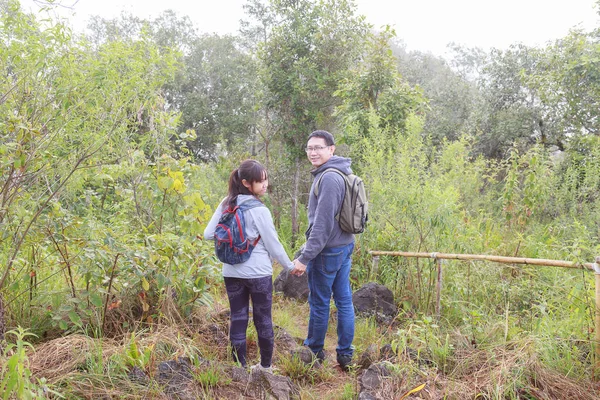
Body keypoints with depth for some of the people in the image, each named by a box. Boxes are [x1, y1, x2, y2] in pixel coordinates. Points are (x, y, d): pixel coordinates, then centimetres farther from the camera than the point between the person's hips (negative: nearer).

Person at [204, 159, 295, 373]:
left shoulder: (226, 204, 0)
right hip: (258, 274, -4)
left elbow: (208, 234, 2)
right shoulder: (259, 210, -15)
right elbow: (273, 245, -9)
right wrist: (290, 266, 6)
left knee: (237, 319, 11)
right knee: (263, 320, 11)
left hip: (231, 273, 5)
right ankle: (265, 366, 24)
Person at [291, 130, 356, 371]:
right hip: (345, 245, 10)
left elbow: (323, 224, -24)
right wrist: (307, 251, 23)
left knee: (319, 303, 5)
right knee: (344, 301, 12)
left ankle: (314, 351, 21)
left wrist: (305, 257, -21)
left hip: (327, 251, -10)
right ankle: (345, 355, 21)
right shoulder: (341, 173, 12)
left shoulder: (329, 178, -19)